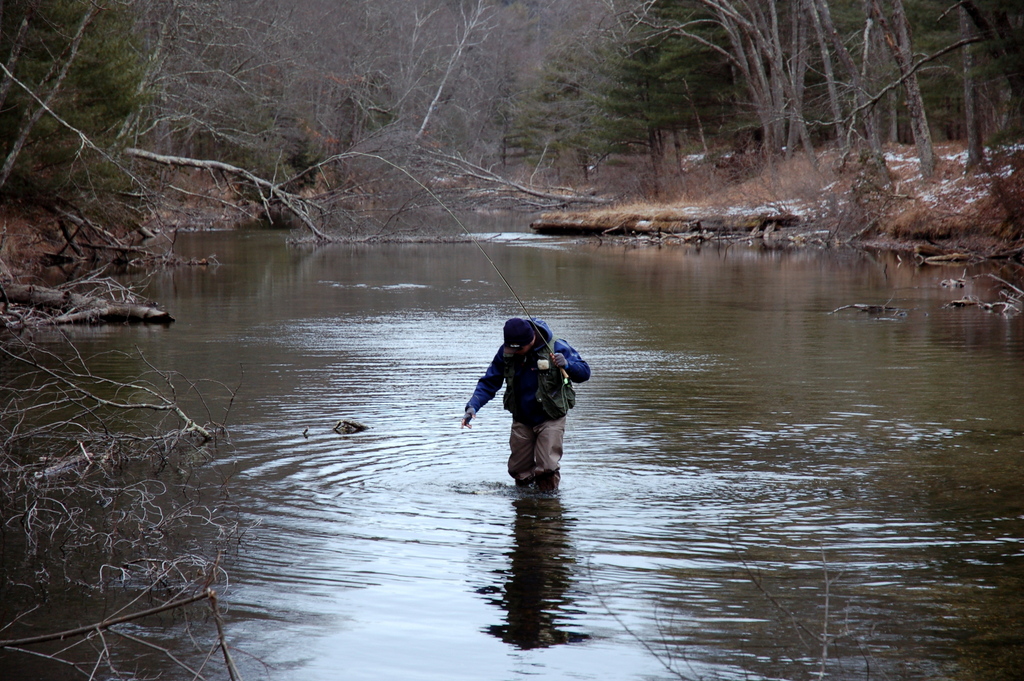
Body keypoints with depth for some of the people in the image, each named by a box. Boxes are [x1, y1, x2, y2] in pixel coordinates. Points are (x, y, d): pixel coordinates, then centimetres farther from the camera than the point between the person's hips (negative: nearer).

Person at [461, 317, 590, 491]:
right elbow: (489, 383, -1)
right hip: (521, 420, 4)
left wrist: (567, 365, -32)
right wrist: (473, 406, -16)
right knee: (519, 471, 8)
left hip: (550, 419, -3)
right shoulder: (505, 352, -7)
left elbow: (584, 373, -10)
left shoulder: (556, 348, -15)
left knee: (547, 469, -13)